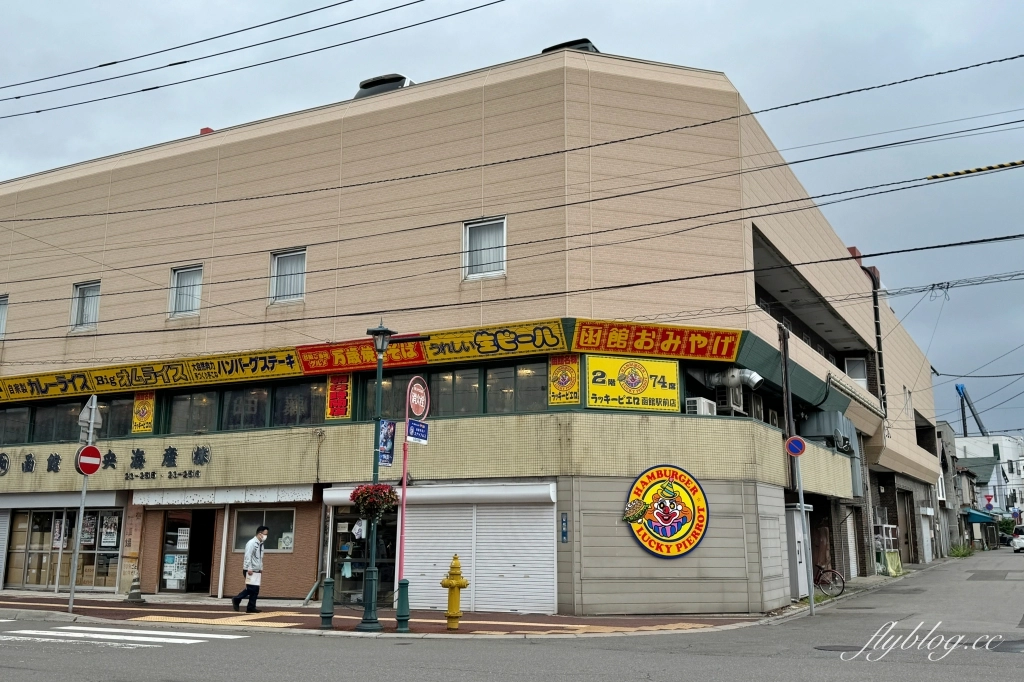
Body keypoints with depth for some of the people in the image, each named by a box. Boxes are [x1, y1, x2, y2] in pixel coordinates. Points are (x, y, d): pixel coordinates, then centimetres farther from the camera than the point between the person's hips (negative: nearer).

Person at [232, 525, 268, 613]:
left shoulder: (261, 544, 13)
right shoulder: (251, 543, -12)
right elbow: (248, 557, -18)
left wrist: (261, 569, 16)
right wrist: (249, 569, -23)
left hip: (257, 571, 8)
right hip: (250, 571, -8)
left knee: (255, 590, 4)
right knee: (250, 589, -9)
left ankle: (251, 608, 6)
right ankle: (237, 600, 7)